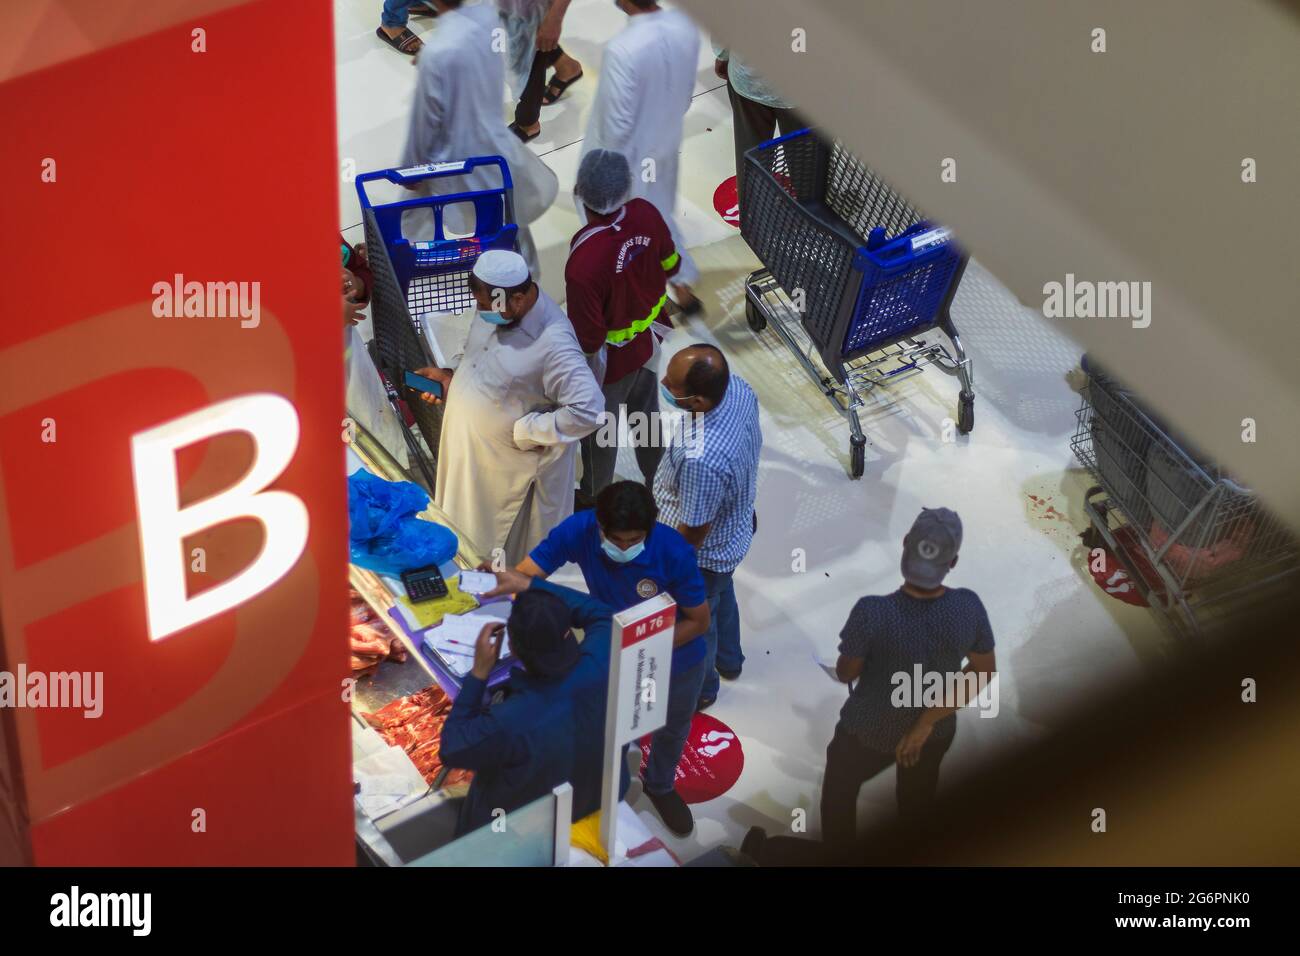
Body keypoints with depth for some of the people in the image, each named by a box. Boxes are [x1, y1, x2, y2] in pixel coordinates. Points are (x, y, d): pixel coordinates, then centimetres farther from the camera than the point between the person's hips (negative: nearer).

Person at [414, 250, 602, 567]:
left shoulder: (553, 344, -33)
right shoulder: (495, 309, -8)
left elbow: (588, 410, -36)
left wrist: (525, 432, -28)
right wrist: (450, 376, -3)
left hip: (511, 468, -8)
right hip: (467, 450, 8)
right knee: (466, 542, 29)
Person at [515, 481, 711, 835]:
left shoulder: (674, 553, -37)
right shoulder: (579, 530, -33)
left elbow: (699, 621, -24)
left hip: (675, 655, 0)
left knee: (672, 728, 26)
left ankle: (660, 786, 57)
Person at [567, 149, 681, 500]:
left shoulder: (584, 263, -41)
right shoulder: (646, 214, -23)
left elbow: (587, 339, -28)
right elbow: (671, 265, -2)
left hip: (608, 363, -5)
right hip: (647, 342, 6)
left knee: (600, 435, 22)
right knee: (647, 415, 30)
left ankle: (595, 498, 46)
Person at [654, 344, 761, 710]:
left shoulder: (702, 460, -48)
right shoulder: (738, 387, -24)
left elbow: (693, 531, -30)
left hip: (703, 553, -7)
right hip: (735, 528, 7)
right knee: (721, 595, 36)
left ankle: (699, 688, 55)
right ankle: (728, 659, 65)